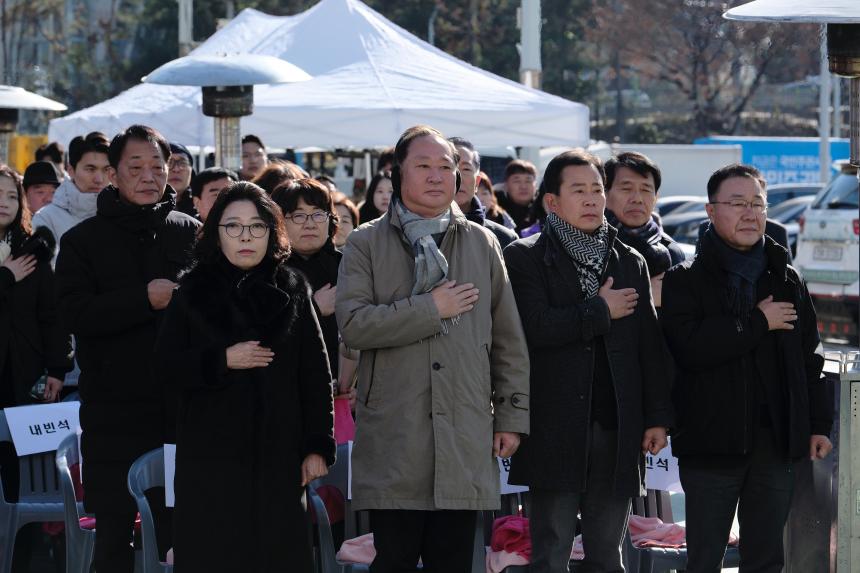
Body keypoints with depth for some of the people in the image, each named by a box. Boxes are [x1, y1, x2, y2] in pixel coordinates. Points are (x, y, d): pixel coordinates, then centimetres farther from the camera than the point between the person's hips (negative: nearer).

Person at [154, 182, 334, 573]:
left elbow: (316, 375, 5)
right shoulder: (194, 291, 6)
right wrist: (221, 361, -12)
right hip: (209, 454, 0)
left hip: (277, 455, 0)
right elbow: (165, 364, 3)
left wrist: (318, 447, -1)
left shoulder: (292, 291, 7)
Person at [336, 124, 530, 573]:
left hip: (465, 439, 2)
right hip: (392, 439, -2)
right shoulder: (366, 244, 3)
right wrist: (431, 309, -12)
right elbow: (351, 324, -11)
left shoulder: (482, 244, 12)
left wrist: (512, 415, 8)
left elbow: (508, 340, 13)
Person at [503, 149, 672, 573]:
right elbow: (535, 327, -16)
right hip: (556, 430, -4)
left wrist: (658, 416, 5)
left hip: (616, 428, 4)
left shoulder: (630, 262, 14)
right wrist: (600, 310, -8)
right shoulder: (526, 258, 0)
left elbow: (649, 344, 12)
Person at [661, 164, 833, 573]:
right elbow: (688, 347, -18)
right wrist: (759, 323, -13)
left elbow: (810, 356, 15)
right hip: (712, 443, -4)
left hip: (777, 443, 4)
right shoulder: (685, 280, -1)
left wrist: (819, 424, 8)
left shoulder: (786, 279, 12)